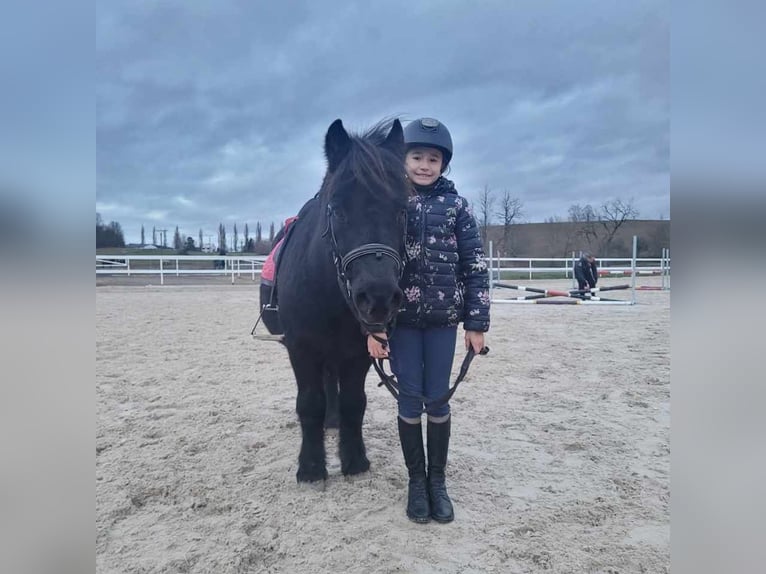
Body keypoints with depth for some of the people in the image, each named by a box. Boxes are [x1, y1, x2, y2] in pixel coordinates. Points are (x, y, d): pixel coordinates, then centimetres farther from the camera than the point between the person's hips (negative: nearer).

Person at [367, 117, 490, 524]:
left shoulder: (457, 206, 1)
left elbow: (475, 266, 1)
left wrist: (477, 323, -4)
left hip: (444, 318, 0)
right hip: (400, 318, 0)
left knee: (437, 399, 7)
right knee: (409, 399, 7)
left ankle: (437, 480, 25)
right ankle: (416, 479, 24)